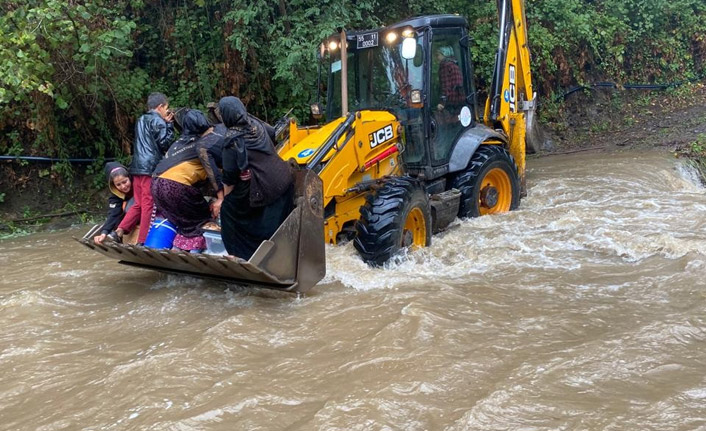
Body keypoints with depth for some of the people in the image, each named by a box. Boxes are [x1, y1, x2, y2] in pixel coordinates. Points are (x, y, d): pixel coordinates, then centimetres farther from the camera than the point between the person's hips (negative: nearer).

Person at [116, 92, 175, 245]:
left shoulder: (141, 120, 21)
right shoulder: (158, 121, -5)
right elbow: (164, 143, -7)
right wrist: (169, 125, 2)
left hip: (137, 166, 8)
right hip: (151, 167, -8)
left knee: (139, 204, 15)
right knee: (149, 204, -3)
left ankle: (120, 230, 3)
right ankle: (143, 241, -2)